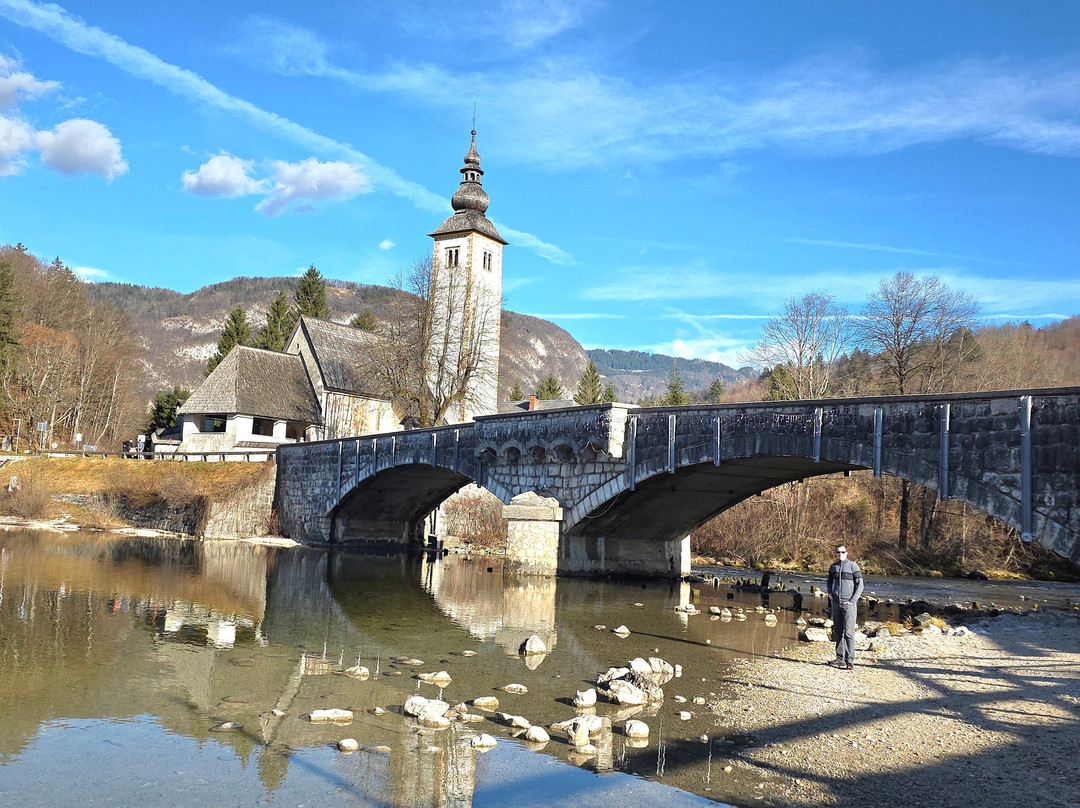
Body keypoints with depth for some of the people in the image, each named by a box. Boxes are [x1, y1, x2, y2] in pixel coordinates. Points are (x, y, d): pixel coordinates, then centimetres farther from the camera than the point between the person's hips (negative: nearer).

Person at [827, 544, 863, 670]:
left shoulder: (853, 566, -4)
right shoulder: (833, 566, 11)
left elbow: (860, 585, -4)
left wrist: (852, 601, -11)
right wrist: (830, 592, 7)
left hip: (849, 604, -5)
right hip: (836, 603, 5)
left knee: (848, 632, -10)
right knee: (838, 632, 9)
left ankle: (850, 661, -9)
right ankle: (840, 658, 16)